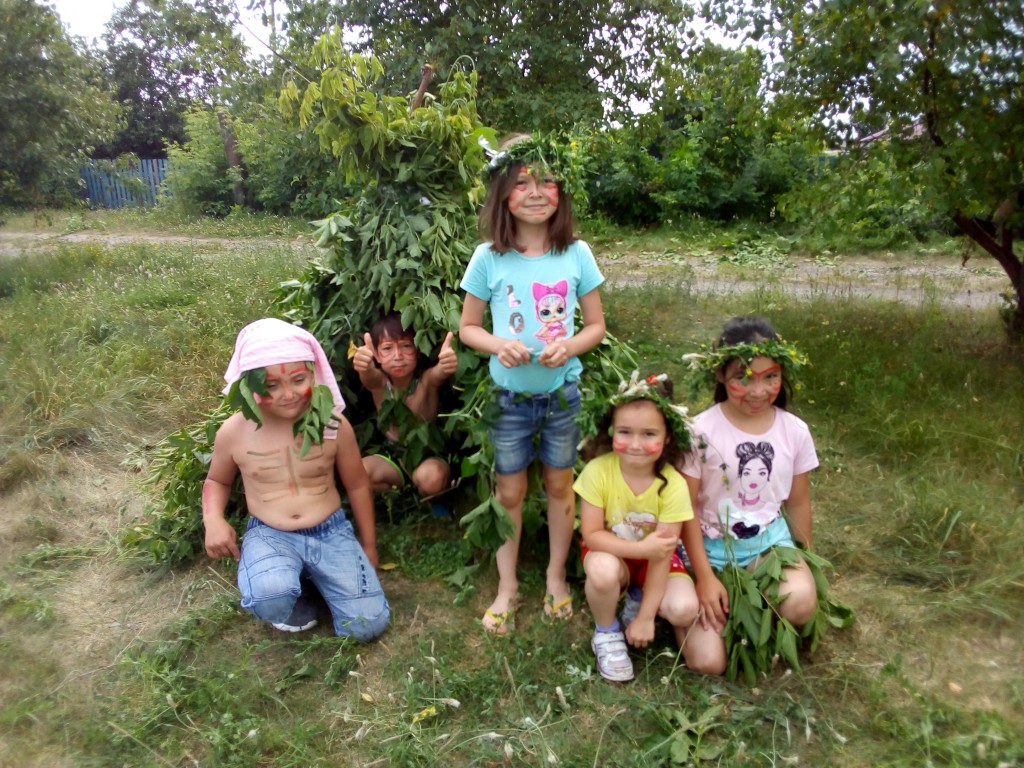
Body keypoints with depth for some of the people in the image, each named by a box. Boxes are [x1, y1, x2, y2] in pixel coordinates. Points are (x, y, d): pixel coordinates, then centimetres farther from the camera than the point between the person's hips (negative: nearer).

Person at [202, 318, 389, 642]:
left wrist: (369, 547, 13)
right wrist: (213, 520, -10)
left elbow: (357, 484, 6)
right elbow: (217, 481, 13)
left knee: (368, 625, -8)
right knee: (272, 600, -36)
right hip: (269, 536, -1)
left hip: (331, 532, 1)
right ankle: (288, 601, 5)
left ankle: (312, 575, 19)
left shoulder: (334, 424, -8)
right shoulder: (234, 433, -8)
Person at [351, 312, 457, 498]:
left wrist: (447, 364, -68)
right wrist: (364, 366, -62)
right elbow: (368, 376, -36)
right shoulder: (379, 383, -11)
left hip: (429, 456, -3)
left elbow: (438, 373, -42)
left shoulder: (426, 380, -17)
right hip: (394, 458, 3)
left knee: (431, 476, -35)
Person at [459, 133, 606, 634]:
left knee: (560, 485, 15)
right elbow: (468, 327, 0)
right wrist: (498, 345, -21)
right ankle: (507, 586, 30)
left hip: (562, 391, 1)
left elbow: (596, 326, 1)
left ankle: (556, 576, 36)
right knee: (510, 491, 12)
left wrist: (569, 346, -20)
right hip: (510, 395, 0)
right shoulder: (488, 258, -9)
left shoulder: (576, 254, -7)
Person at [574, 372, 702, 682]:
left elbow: (663, 553, -19)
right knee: (603, 570, -36)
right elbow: (591, 535, -19)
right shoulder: (598, 471, -25)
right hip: (611, 553, -1)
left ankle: (639, 600, 10)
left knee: (685, 609, -24)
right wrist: (642, 548, -31)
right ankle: (607, 633, -4)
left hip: (654, 556, 1)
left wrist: (645, 616, -17)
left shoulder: (673, 484, -23)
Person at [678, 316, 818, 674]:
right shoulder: (702, 430, -16)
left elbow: (798, 502, 9)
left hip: (769, 539, 3)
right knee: (707, 662, -11)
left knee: (801, 602, -31)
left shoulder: (795, 431, -5)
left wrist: (806, 561, 17)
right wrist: (704, 576, -11)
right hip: (712, 546, -2)